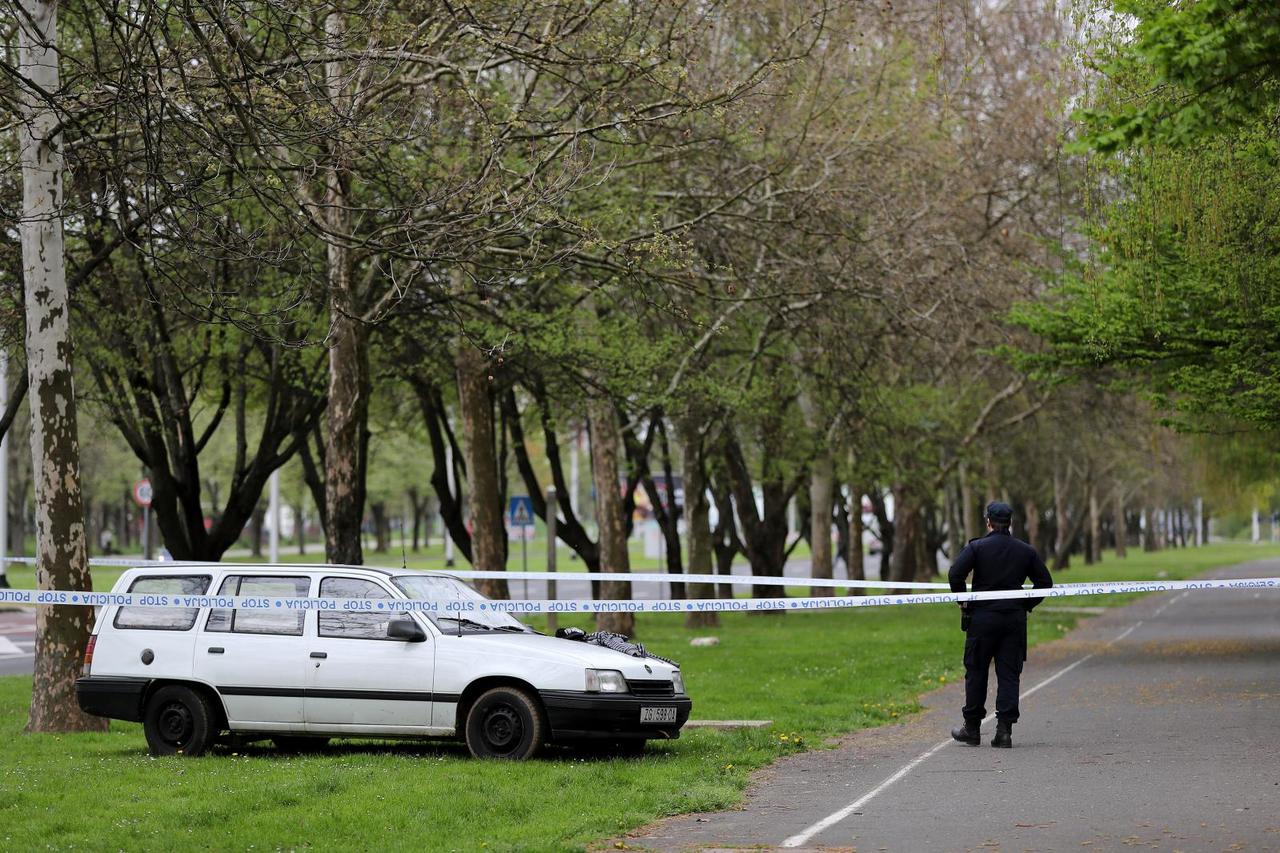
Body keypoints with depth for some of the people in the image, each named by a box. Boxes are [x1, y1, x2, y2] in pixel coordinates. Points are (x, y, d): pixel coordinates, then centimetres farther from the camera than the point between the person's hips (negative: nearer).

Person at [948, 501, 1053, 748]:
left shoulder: (976, 547, -5)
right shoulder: (1026, 551, 5)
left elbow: (955, 574, -16)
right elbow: (1045, 582, 8)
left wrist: (963, 600, -2)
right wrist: (1027, 605, 13)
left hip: (982, 618, -2)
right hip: (1015, 619, 2)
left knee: (976, 672, 8)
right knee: (1009, 674, 4)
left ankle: (972, 728, 14)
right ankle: (1004, 730, -3)